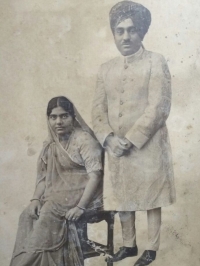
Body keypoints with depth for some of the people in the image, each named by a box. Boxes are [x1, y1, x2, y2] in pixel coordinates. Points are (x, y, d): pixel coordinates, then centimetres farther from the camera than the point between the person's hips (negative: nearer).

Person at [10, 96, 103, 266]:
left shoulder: (84, 139, -9)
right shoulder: (51, 145, 11)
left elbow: (95, 176, -16)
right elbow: (44, 177, 12)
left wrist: (80, 207, -24)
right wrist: (36, 199, -6)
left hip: (83, 195, -6)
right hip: (57, 196, 6)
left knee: (48, 215, -26)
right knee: (29, 215, -15)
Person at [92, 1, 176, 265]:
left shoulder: (156, 62, -5)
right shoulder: (106, 68, 10)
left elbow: (159, 108, -13)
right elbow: (98, 109, 7)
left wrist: (130, 140, -17)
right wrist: (109, 138, -10)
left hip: (148, 147, -5)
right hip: (115, 149, 5)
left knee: (151, 199, 8)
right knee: (122, 200, 14)